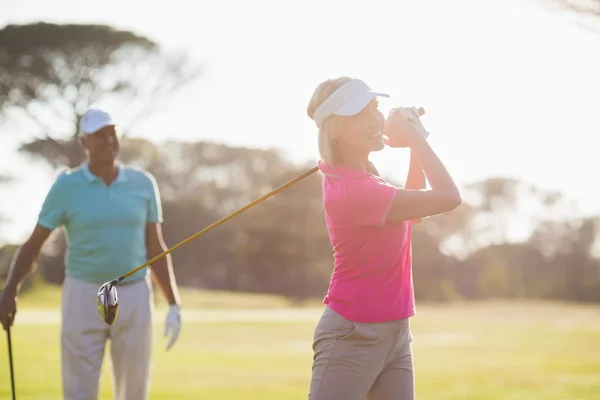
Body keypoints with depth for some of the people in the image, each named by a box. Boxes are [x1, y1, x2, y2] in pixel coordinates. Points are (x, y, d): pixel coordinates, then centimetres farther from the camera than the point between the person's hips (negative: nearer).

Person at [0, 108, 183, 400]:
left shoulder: (143, 183, 1)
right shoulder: (66, 186, -5)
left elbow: (155, 248, 4)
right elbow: (33, 244, -4)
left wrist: (174, 307, -1)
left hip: (134, 299, 2)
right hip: (84, 298, -2)